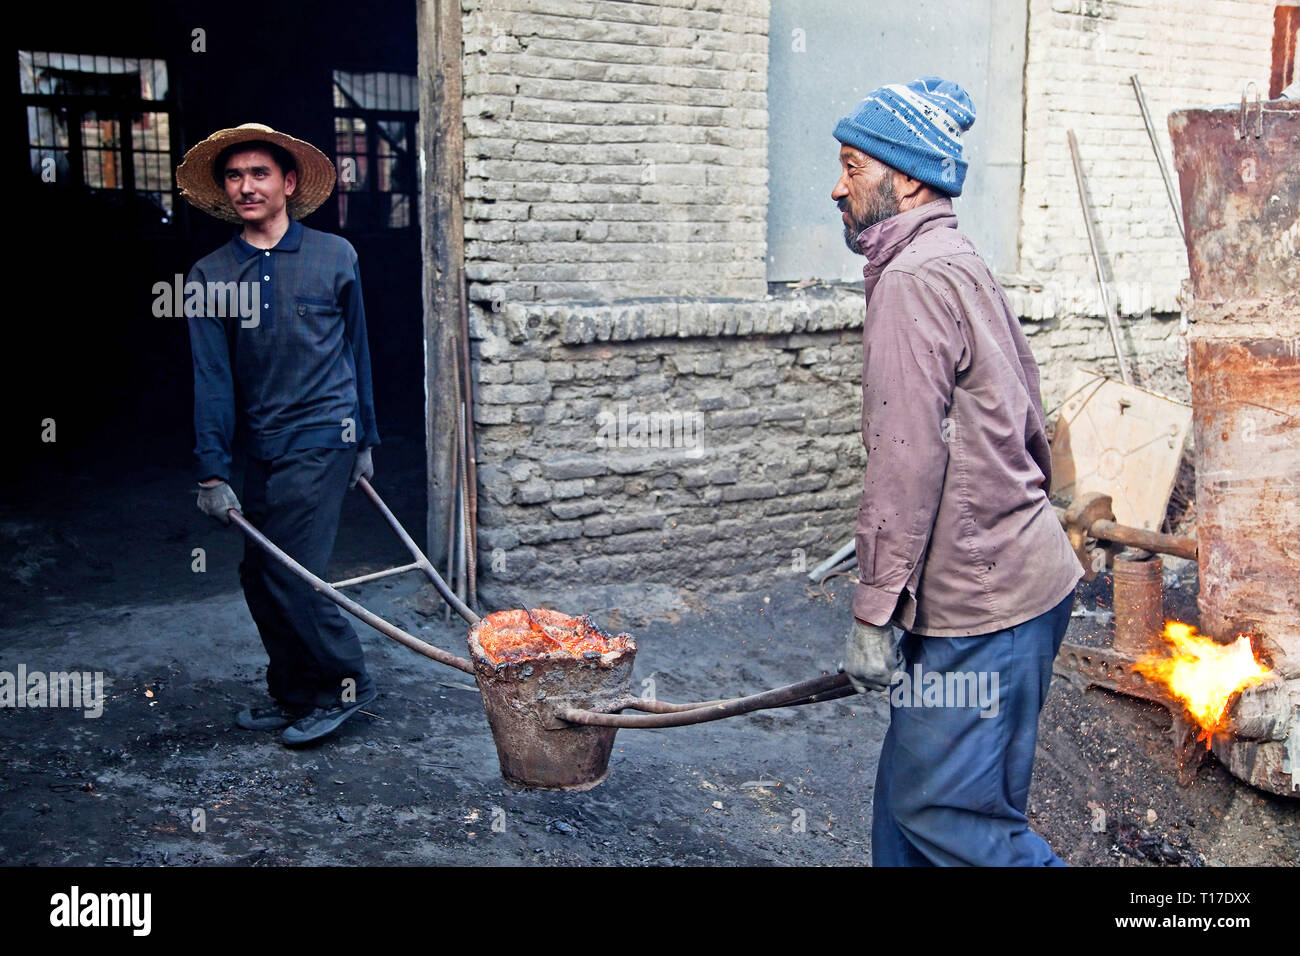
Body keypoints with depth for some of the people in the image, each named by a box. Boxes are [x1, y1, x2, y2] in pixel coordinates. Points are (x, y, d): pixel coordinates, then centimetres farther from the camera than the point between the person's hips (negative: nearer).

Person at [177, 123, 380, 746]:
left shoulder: (335, 257, 1)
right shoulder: (210, 277, 4)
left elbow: (356, 352, 9)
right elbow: (212, 380, 0)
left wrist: (364, 439, 12)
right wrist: (212, 472, -6)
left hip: (322, 438, -4)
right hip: (263, 449, 4)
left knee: (289, 573, -9)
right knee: (259, 577, 8)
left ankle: (346, 682, 11)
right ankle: (294, 698, 24)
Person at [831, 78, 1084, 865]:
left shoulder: (915, 279, -16)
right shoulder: (961, 267, 16)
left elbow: (906, 460, -21)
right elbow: (1031, 427, 20)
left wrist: (873, 612, -18)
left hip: (984, 604, -10)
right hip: (1019, 572, 10)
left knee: (947, 811, -1)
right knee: (912, 801, 16)